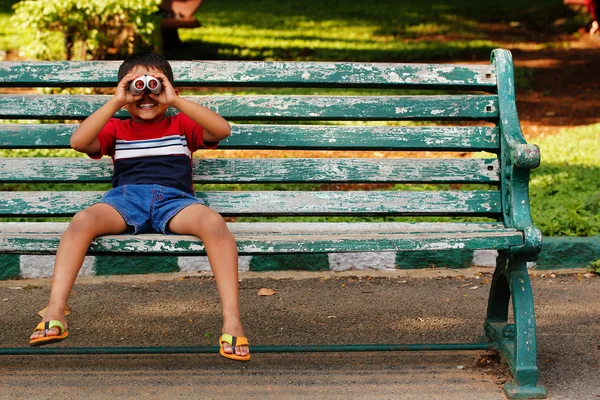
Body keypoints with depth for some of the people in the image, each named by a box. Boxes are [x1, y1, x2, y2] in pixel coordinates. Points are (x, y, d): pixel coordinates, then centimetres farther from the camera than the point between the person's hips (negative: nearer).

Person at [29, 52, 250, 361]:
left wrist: (176, 101, -3)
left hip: (174, 200, -1)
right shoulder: (116, 129, 24)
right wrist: (115, 102, 0)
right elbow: (78, 141, 4)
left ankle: (232, 322, -36)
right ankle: (54, 315, -34)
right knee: (82, 221, -32)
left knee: (214, 223, -34)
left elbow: (223, 130, 2)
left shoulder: (182, 125, 23)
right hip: (126, 197, 1)